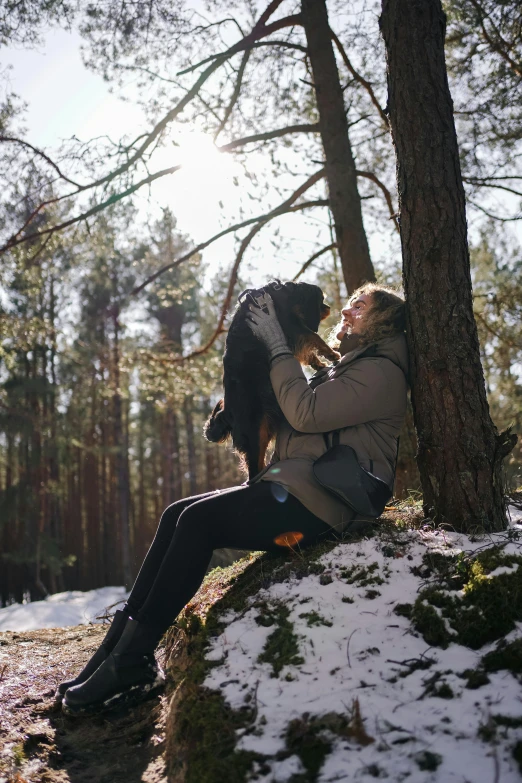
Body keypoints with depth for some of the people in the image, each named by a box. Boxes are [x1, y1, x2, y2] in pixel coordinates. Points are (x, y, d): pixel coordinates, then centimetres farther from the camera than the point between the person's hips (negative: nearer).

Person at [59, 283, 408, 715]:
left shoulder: (380, 372, -6)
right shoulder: (346, 368, 27)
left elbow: (306, 413, -19)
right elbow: (296, 418, 22)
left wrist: (278, 347, -9)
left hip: (317, 503, -10)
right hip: (293, 487, 10)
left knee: (199, 519, -23)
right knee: (178, 513, -4)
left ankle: (132, 659, -18)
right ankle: (123, 637, -7)